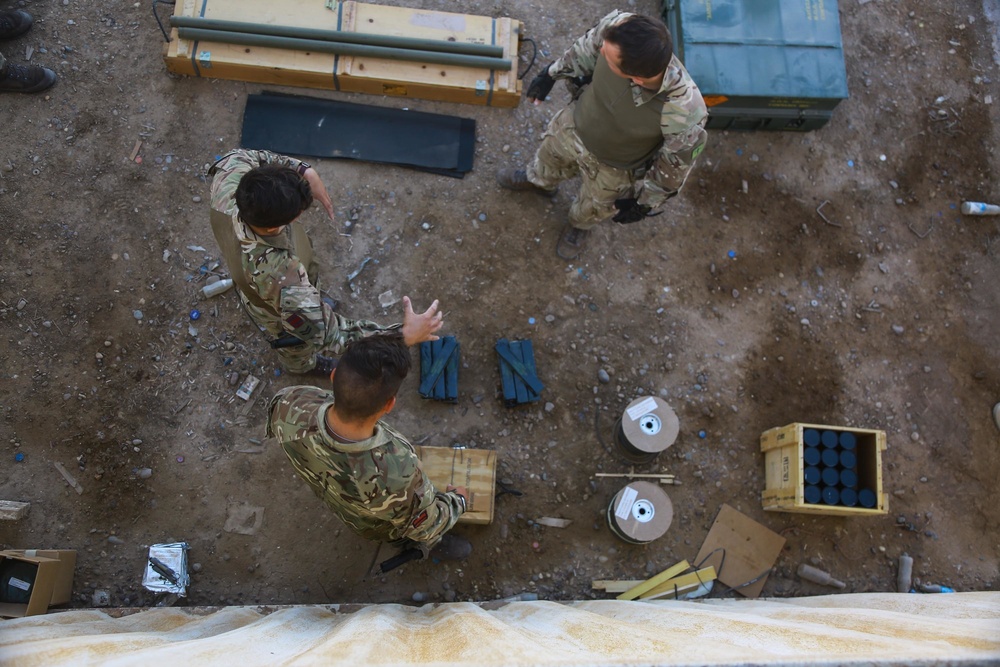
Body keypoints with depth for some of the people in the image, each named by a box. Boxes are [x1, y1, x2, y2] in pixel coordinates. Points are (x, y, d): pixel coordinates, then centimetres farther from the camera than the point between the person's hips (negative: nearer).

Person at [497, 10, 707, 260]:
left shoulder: (685, 111, -45)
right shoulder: (616, 26, -37)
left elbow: (677, 162, -23)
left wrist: (645, 202, -9)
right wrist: (551, 74, 5)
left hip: (612, 167, -3)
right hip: (574, 124, 3)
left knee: (594, 207, 31)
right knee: (549, 153, 36)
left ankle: (579, 226, 69)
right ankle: (539, 180, 74)